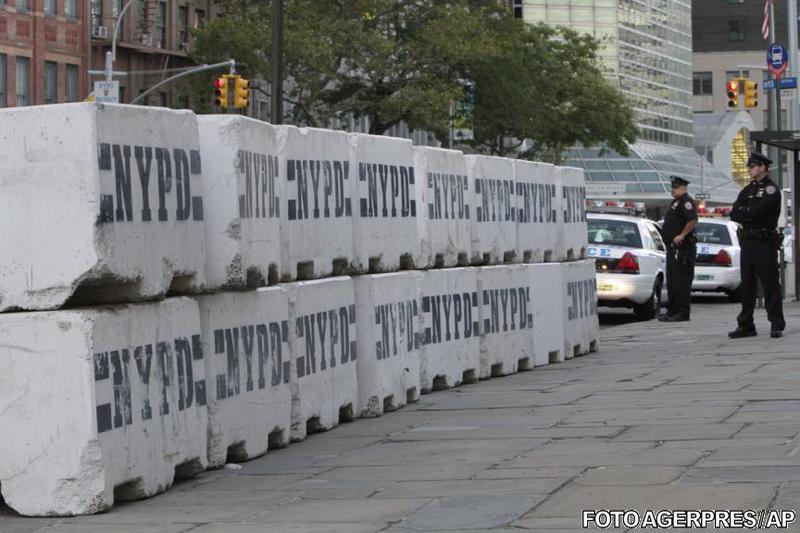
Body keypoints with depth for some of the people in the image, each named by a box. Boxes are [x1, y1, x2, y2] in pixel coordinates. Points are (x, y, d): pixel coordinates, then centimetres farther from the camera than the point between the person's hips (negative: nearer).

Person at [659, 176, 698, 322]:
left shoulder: (686, 202, -11)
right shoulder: (676, 202, 21)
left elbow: (693, 220, -24)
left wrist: (681, 235, -23)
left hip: (682, 248, -11)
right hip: (673, 248, 11)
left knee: (681, 281, -10)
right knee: (672, 281, 14)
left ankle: (683, 313, -10)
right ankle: (672, 311, 19)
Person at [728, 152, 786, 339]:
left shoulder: (771, 189, -5)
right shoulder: (747, 191, 17)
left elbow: (756, 211, -18)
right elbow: (734, 214, 5)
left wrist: (743, 212, -2)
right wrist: (751, 215, -9)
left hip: (765, 242, -7)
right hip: (747, 242, 7)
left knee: (770, 284, -5)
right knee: (746, 285, 6)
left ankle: (777, 326, -3)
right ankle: (746, 325, 9)